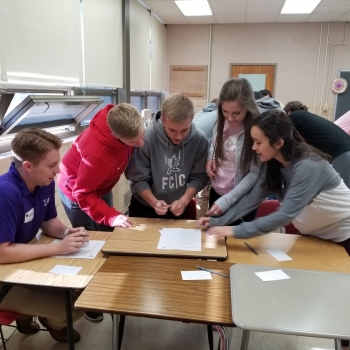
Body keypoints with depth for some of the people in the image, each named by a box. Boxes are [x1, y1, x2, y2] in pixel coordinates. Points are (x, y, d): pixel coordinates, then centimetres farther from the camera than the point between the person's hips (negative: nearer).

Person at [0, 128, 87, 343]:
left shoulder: (45, 182, -7)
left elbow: (49, 222, 7)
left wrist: (67, 233, -14)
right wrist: (57, 248, -28)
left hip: (27, 261, 8)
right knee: (73, 308, -16)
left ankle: (29, 315, 24)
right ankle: (55, 323, 22)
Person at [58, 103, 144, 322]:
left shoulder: (123, 124, -24)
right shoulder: (97, 153, -44)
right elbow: (83, 193, -31)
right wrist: (111, 216, -40)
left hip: (102, 188, 7)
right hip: (77, 192, -7)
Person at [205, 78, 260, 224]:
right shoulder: (222, 121, -6)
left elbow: (255, 174, -19)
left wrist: (226, 201, -24)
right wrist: (211, 158, -8)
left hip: (242, 199, -5)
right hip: (216, 192, 5)